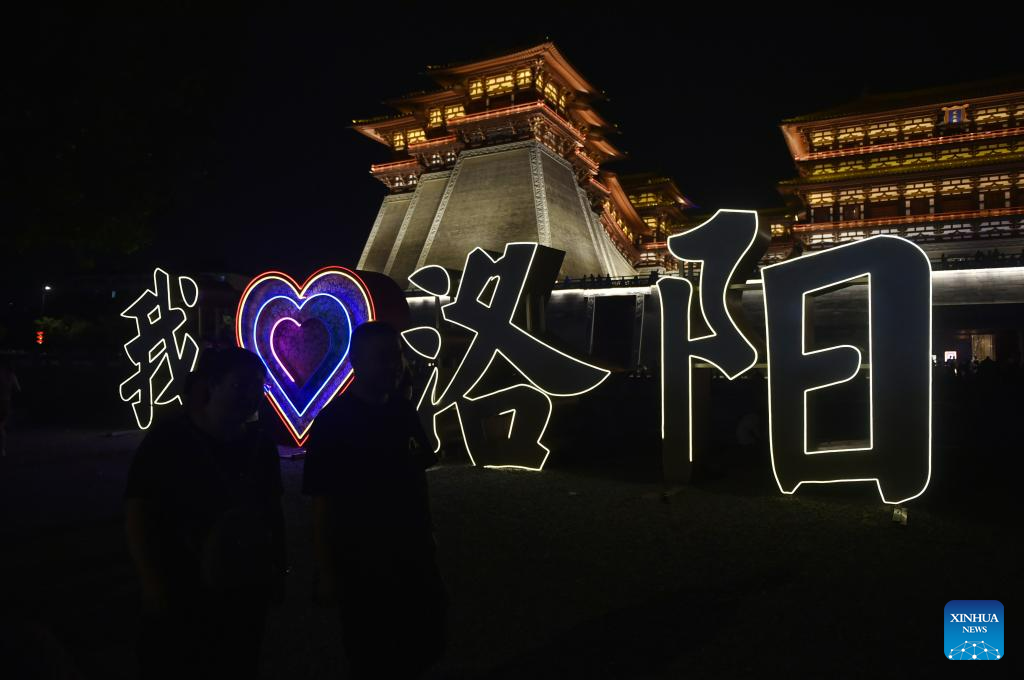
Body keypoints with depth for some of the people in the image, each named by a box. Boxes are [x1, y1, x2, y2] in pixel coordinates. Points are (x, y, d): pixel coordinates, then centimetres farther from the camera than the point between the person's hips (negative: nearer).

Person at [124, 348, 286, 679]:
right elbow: (137, 515, -12)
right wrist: (153, 585, -16)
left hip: (246, 593, 5)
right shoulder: (166, 441, -12)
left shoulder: (261, 445, 1)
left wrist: (279, 570, 9)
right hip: (180, 596, -4)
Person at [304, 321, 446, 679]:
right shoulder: (333, 421, -16)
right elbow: (322, 502, -15)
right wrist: (326, 572, -13)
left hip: (412, 554, 6)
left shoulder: (403, 411, 1)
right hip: (360, 563, -6)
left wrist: (427, 528, 10)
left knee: (427, 646, 19)